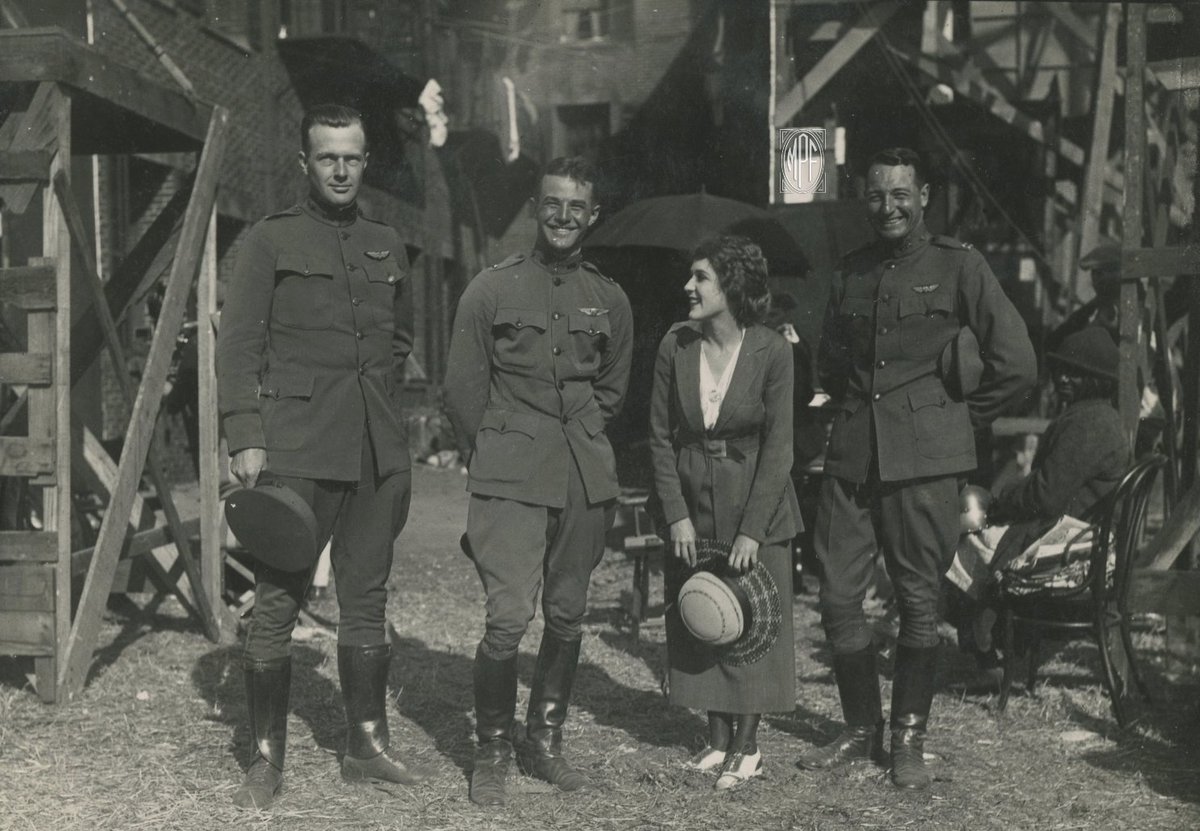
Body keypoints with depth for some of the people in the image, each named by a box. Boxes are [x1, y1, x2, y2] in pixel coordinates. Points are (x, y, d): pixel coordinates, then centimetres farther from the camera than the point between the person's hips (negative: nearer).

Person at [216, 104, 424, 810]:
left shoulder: (387, 247, 15)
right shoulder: (272, 241, 1)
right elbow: (238, 345, -4)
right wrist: (246, 437, -12)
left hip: (378, 453, 5)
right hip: (297, 452, -5)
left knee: (367, 601, 11)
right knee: (277, 604, -3)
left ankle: (368, 745, 22)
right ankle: (267, 760, 7)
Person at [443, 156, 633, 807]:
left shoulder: (609, 300, 10)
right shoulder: (492, 289, 0)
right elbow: (462, 390, 4)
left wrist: (581, 444, 14)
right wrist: (494, 460, 6)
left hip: (585, 479, 4)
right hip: (510, 479, -4)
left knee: (567, 617, 9)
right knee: (508, 618, -13)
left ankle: (544, 743, 25)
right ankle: (491, 752, 6)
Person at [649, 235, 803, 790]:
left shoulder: (771, 352, -12)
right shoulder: (675, 347, -4)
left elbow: (777, 447, -11)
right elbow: (661, 437, 1)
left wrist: (751, 531, -15)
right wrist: (676, 514, -7)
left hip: (757, 506, -3)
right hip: (693, 510, 3)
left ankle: (747, 745, 15)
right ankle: (717, 738, 21)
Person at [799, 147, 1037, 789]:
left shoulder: (957, 266, -1)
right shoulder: (851, 272, 14)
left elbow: (1016, 365, -4)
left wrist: (958, 417, 0)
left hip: (922, 457, -4)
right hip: (852, 455, 5)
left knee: (918, 602, 3)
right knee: (837, 596, 4)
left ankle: (909, 740, 17)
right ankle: (861, 730, 21)